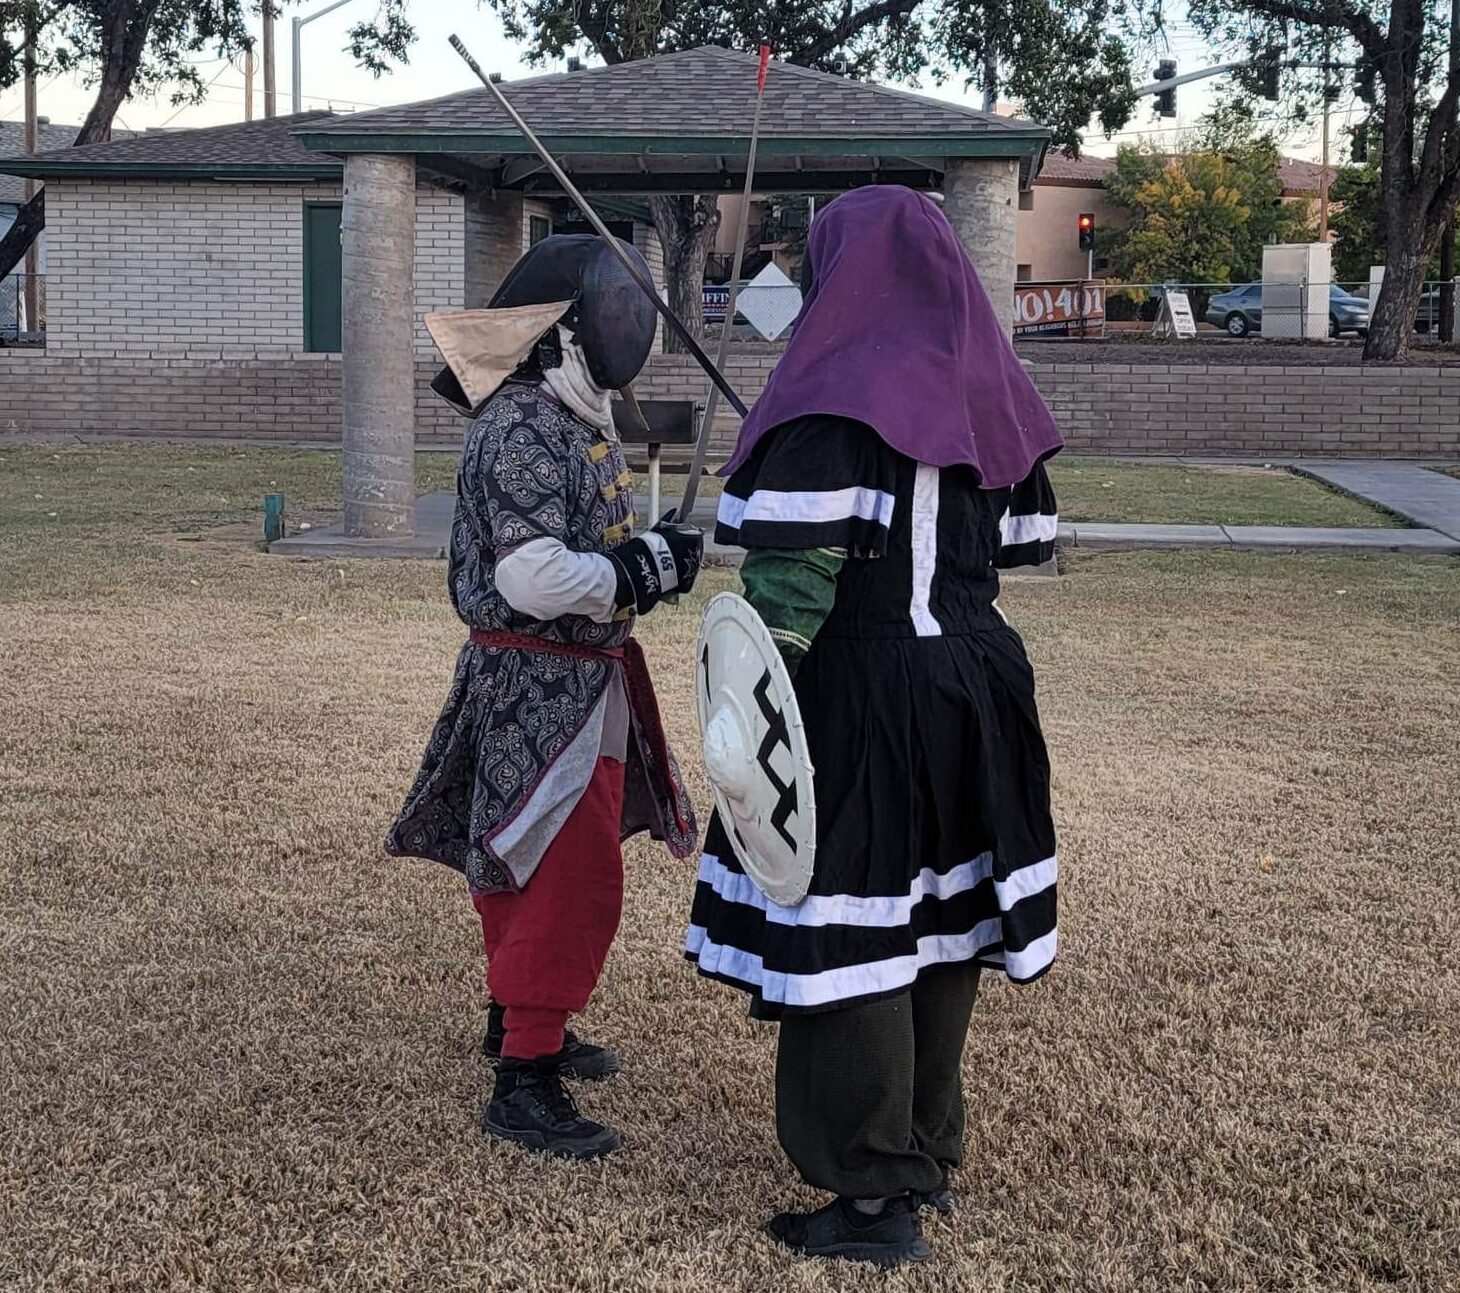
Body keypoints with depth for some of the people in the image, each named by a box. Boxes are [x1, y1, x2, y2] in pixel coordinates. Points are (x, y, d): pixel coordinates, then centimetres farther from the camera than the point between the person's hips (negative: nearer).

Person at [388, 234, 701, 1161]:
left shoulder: (576, 418, 10)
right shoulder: (522, 431, -21)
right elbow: (532, 575, -30)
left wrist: (651, 557, 0)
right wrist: (648, 569, -20)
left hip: (583, 681, 10)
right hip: (537, 686, -10)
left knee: (537, 865, 23)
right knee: (575, 879, -10)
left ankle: (520, 1020, 40)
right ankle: (525, 1081, -4)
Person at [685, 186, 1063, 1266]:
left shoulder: (837, 393, -14)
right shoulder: (986, 387, 6)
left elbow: (792, 572, -20)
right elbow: (1030, 539, 12)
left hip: (859, 693, -7)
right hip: (977, 681, 8)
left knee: (848, 926, 1)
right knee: (939, 916, 17)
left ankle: (878, 1200, 8)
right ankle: (930, 1156, 31)